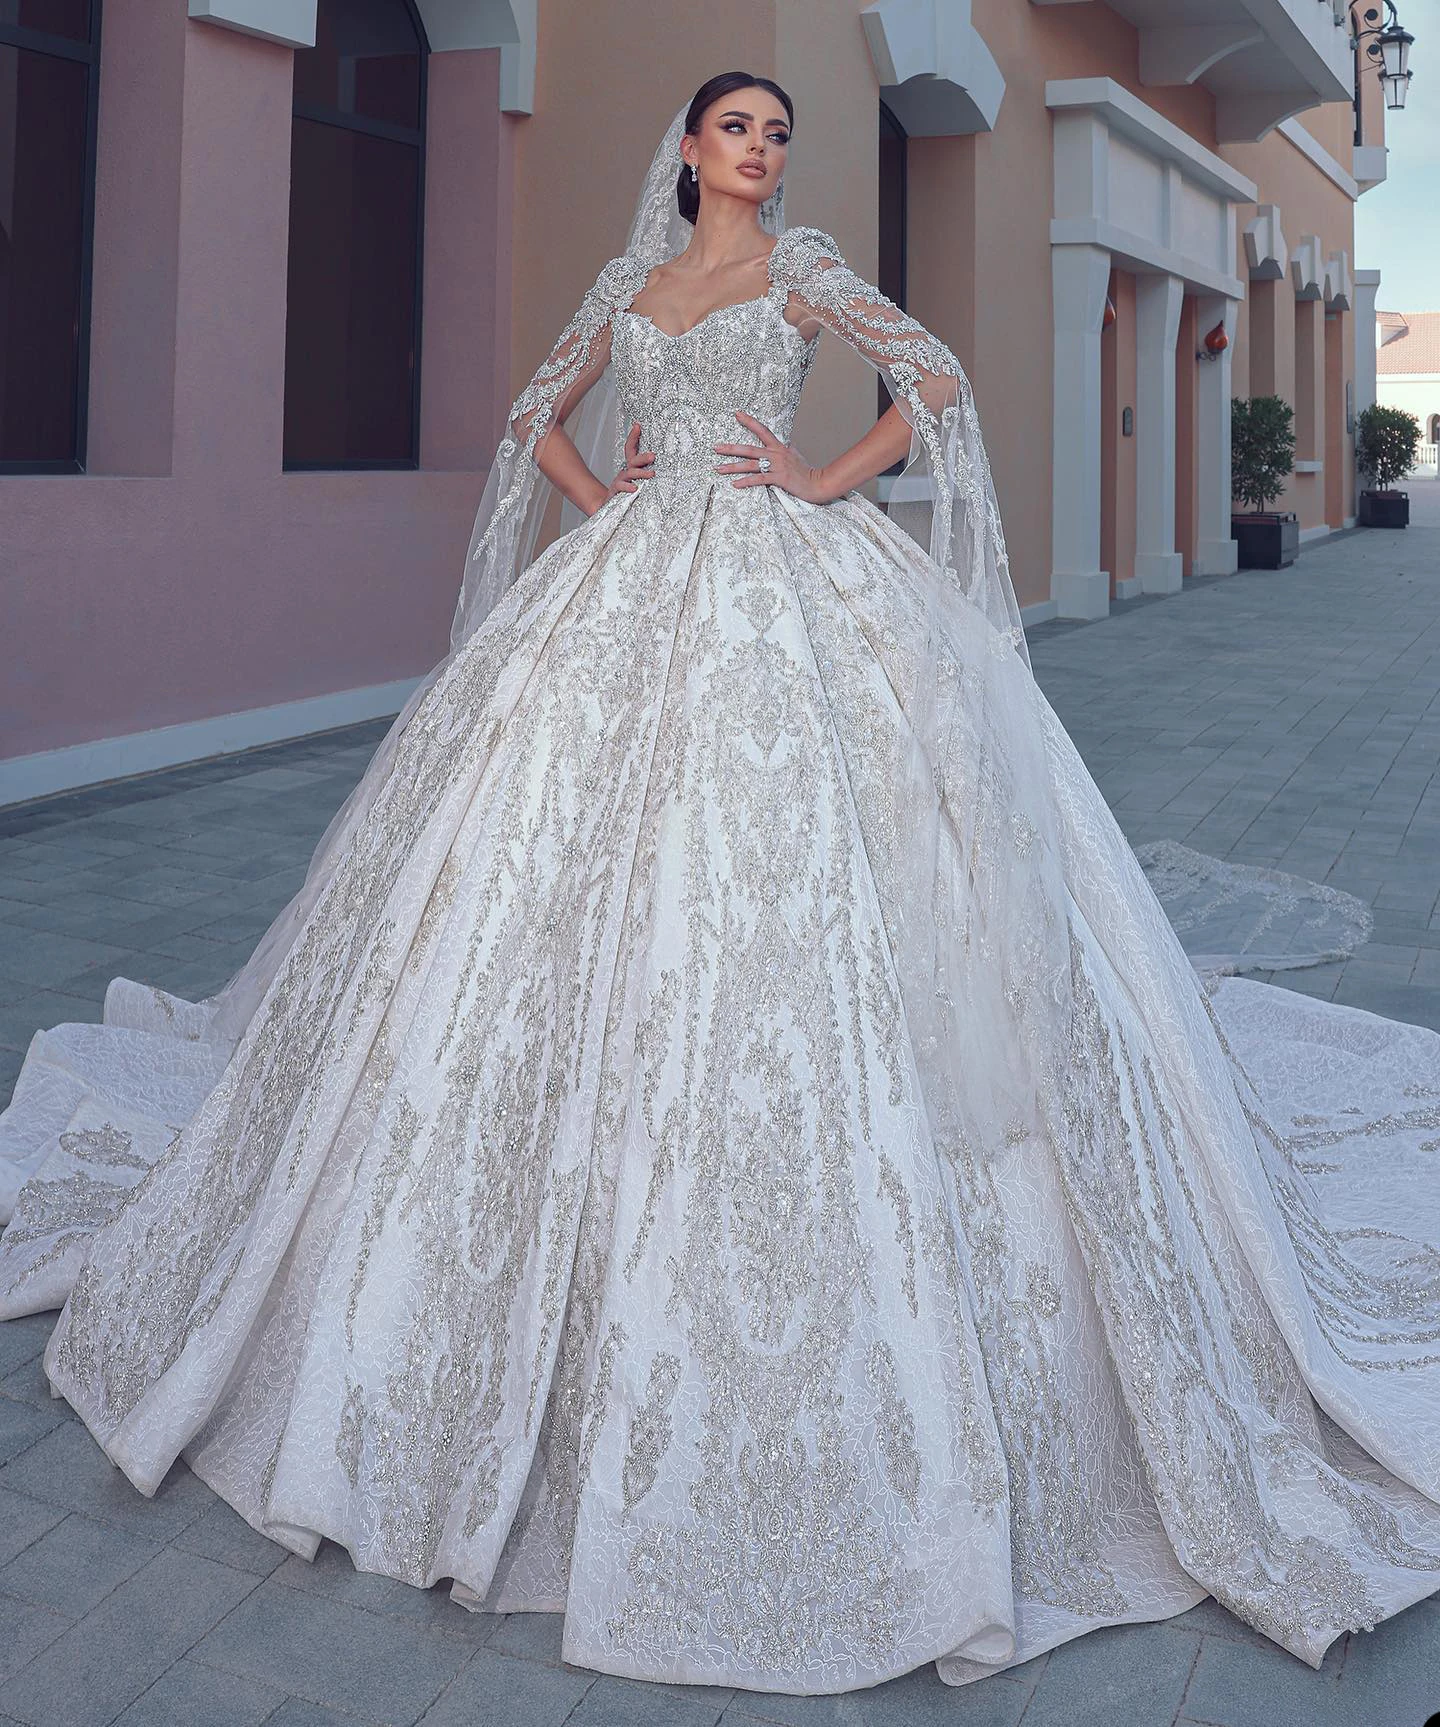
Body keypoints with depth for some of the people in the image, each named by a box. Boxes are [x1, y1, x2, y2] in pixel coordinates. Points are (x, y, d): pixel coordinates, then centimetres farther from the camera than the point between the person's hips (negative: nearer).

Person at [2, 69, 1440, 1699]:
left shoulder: (806, 265, 10)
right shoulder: (629, 283, 19)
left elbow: (938, 382, 4)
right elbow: (538, 413, 26)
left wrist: (832, 480, -5)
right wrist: (599, 501, 9)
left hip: (782, 584, -3)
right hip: (633, 589, 4)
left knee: (781, 875, -12)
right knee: (582, 875, -2)